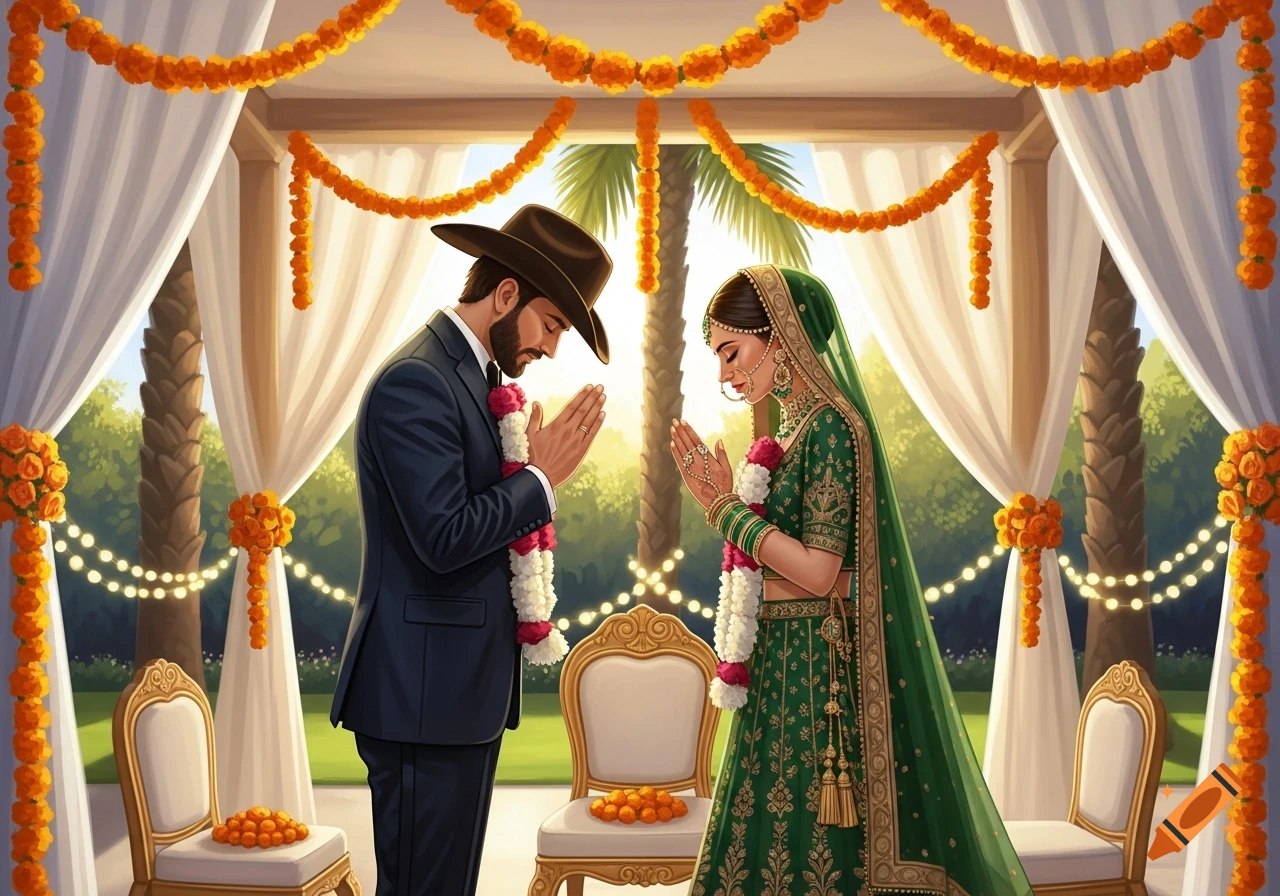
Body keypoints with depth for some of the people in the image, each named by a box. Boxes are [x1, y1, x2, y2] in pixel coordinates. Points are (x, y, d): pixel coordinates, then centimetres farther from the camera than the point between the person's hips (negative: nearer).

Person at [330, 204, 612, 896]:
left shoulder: (474, 377, 16)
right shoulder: (415, 382, -16)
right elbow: (444, 538, -23)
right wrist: (543, 476, -14)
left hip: (466, 685, 10)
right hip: (424, 694, -10)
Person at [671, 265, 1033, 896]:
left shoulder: (831, 425, -13)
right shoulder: (793, 428, 13)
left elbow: (818, 571, -19)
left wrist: (725, 506, -13)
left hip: (819, 671, -9)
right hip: (782, 663, 9)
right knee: (768, 843, 14)